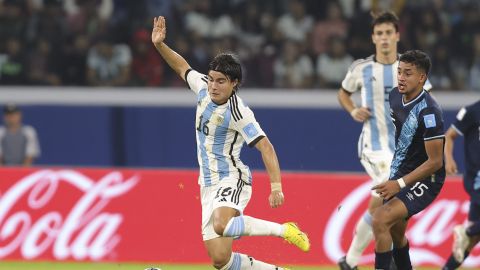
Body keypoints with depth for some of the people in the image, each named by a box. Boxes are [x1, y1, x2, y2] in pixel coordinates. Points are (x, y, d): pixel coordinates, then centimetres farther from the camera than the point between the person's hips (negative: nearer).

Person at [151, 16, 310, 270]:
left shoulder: (238, 112, -16)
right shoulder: (203, 88, 4)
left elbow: (265, 147, -20)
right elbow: (183, 68, 24)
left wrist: (276, 186, -30)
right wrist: (160, 44, 11)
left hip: (232, 179, -7)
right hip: (209, 185, 7)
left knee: (221, 225, -39)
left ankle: (284, 229, -20)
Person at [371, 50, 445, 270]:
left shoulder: (428, 111, -26)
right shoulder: (395, 96, -1)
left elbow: (435, 161, -24)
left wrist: (400, 184, -26)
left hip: (424, 181, -9)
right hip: (400, 175, 9)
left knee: (380, 220, -25)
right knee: (396, 232, 21)